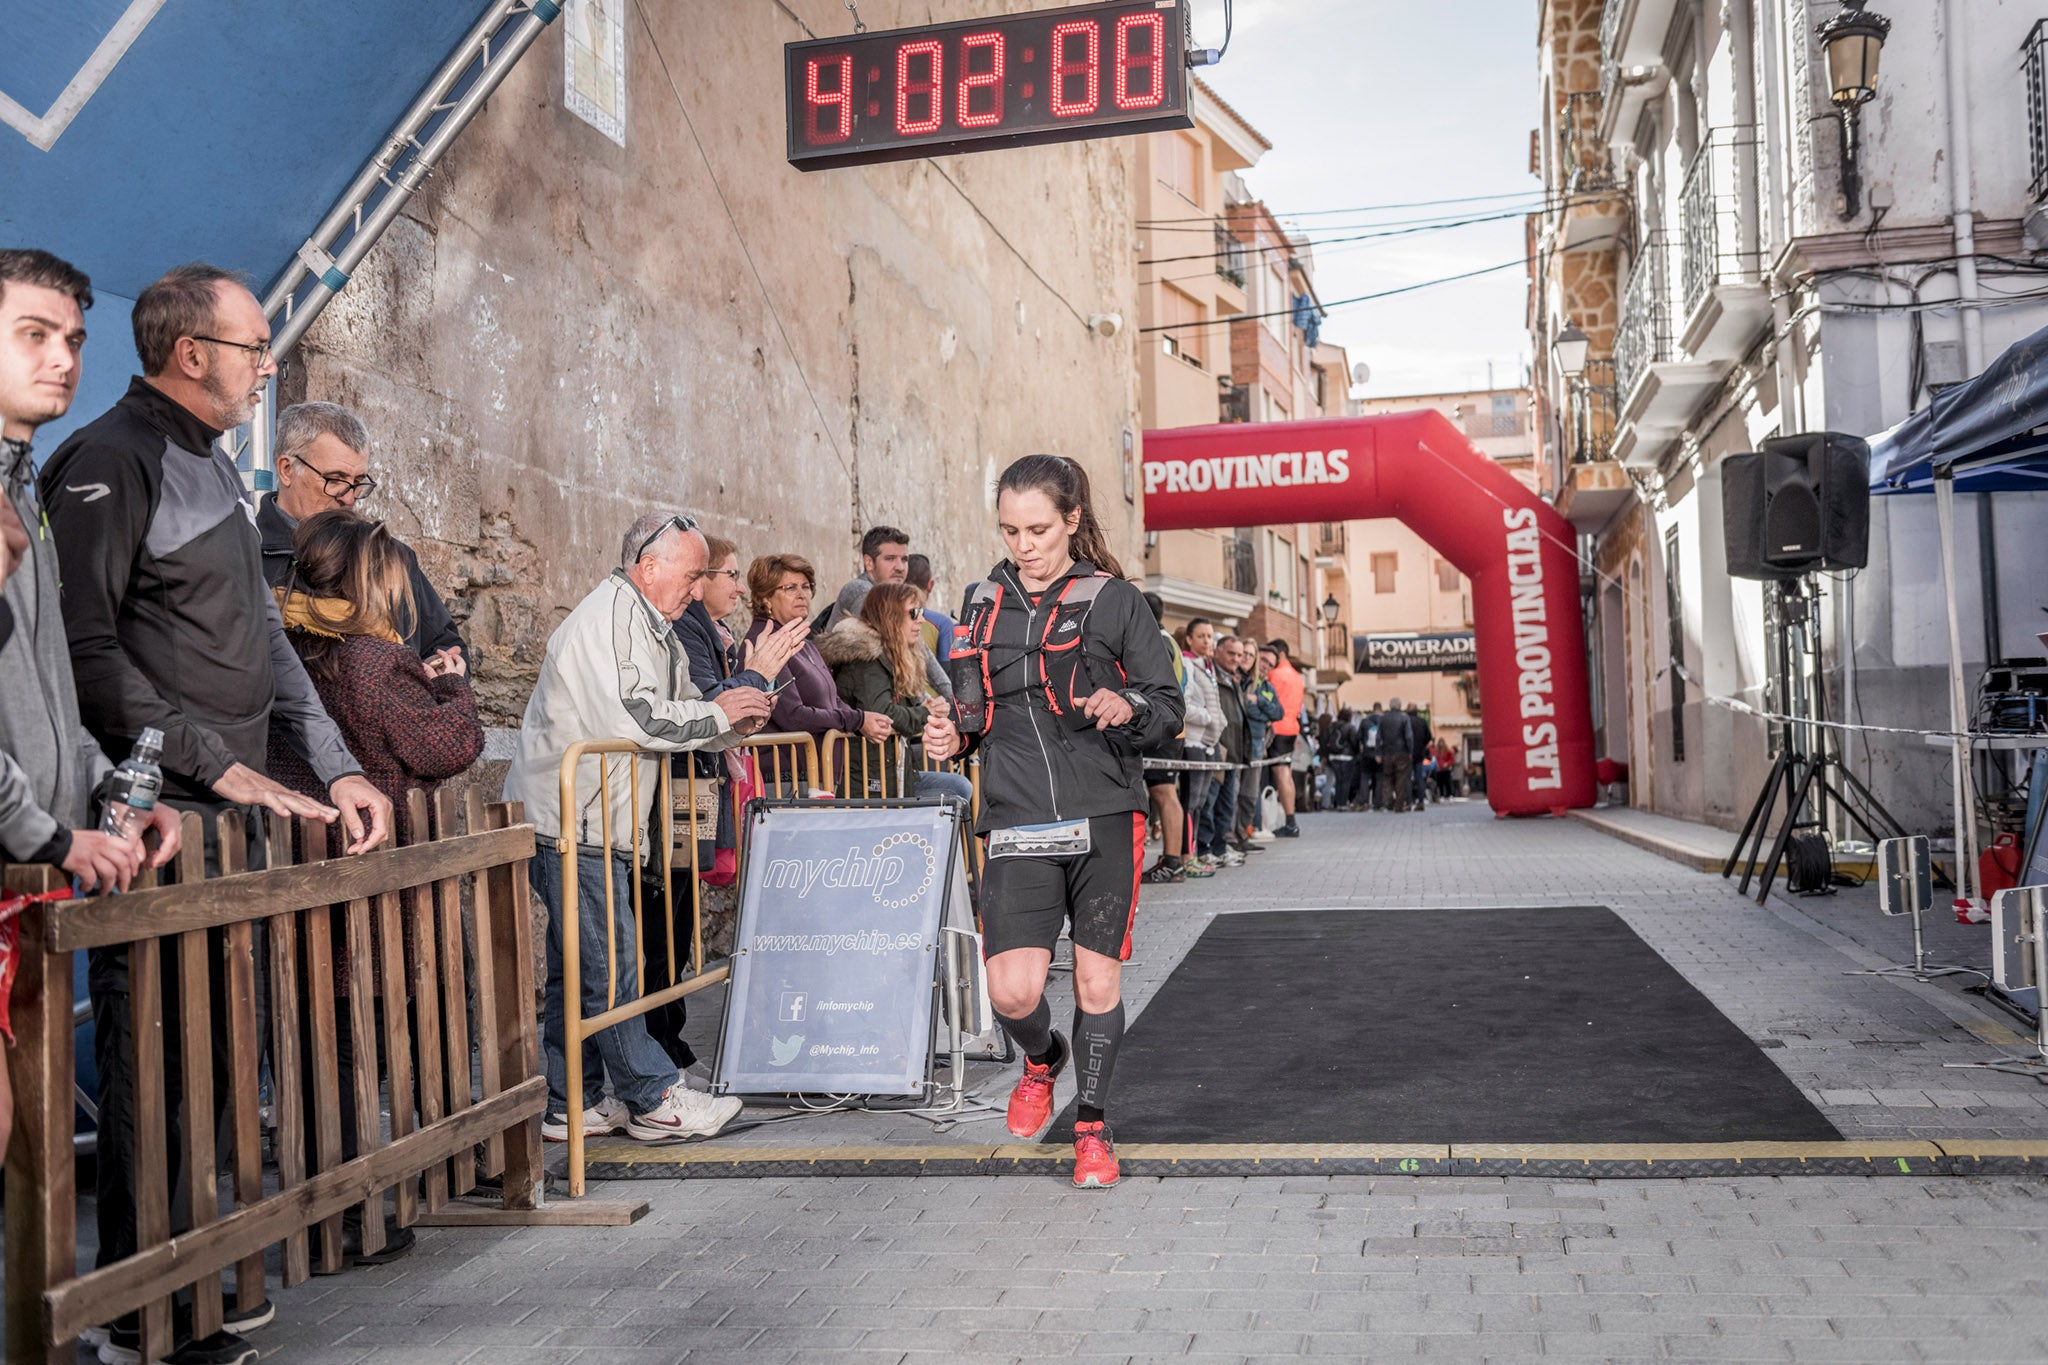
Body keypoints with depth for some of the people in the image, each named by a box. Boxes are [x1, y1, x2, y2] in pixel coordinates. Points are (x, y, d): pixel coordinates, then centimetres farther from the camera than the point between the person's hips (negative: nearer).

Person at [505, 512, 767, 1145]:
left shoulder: (649, 625, 20)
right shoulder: (610, 615, -14)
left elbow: (673, 712, 20)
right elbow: (635, 717, -24)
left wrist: (730, 722, 0)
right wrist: (718, 715, -13)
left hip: (597, 824, 11)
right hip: (570, 821, -11)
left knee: (577, 970, 13)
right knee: (607, 965, -3)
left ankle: (570, 1105, 20)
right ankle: (654, 1099, 3)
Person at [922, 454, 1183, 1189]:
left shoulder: (1115, 602, 1)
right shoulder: (982, 603, 11)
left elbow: (1170, 706, 2)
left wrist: (1130, 708, -19)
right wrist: (949, 735, 0)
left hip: (1105, 819, -2)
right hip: (1017, 824, 2)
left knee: (1098, 981, 5)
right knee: (1012, 990, -8)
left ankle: (1092, 1123, 27)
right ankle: (1042, 1059, 28)